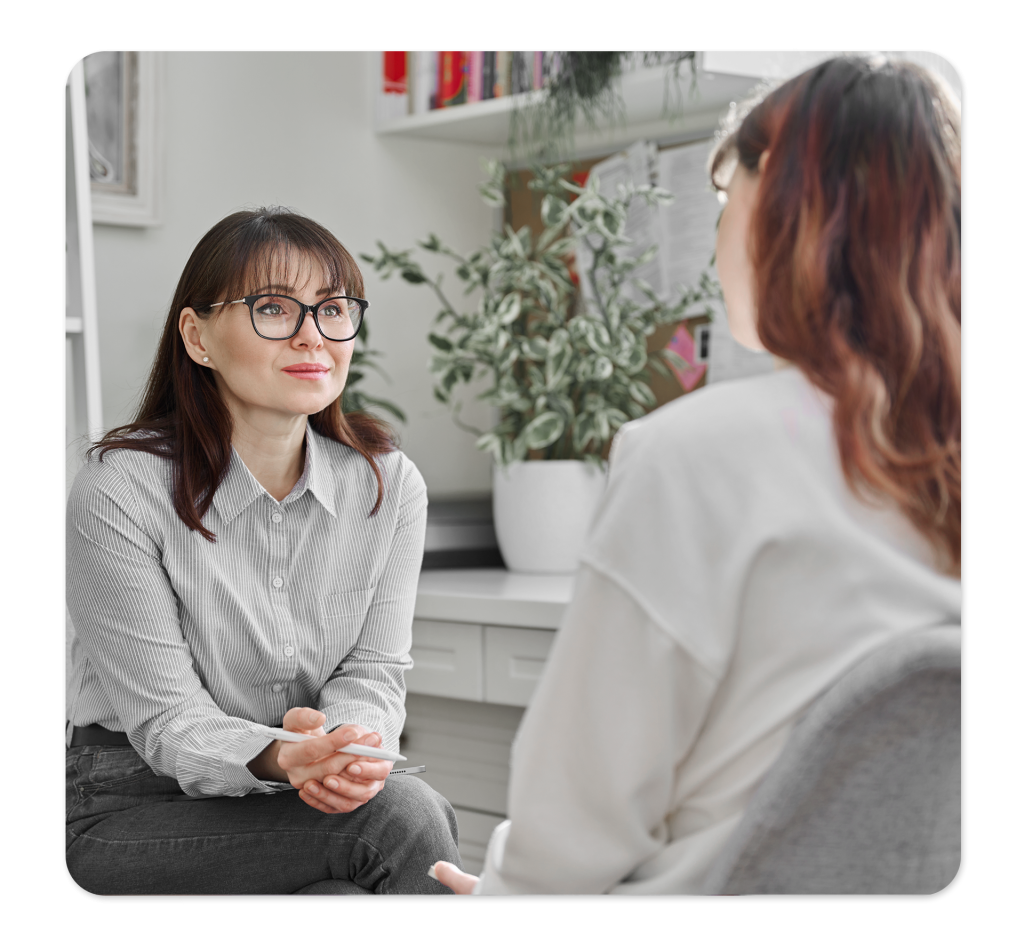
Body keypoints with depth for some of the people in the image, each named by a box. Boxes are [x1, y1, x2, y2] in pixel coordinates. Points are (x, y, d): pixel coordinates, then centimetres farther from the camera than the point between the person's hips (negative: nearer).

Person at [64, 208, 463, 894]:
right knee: (403, 817, -27)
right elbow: (165, 721, -16)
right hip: (139, 809, -4)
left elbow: (372, 670, -2)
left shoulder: (390, 485, -2)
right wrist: (273, 758, -38)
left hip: (310, 799, 4)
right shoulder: (119, 491, -16)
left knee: (344, 900, -30)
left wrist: (350, 747, -27)